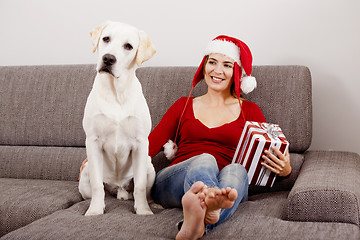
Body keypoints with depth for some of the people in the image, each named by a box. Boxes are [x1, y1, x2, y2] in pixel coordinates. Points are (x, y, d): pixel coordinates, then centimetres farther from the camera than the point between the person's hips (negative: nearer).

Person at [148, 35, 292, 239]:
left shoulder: (250, 111, 22)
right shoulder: (184, 105, 24)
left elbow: (268, 158, 15)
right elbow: (151, 143, 12)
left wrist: (285, 169, -8)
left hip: (225, 183, 0)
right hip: (173, 182, 0)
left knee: (237, 169, -34)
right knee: (205, 159, -34)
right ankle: (209, 202, -70)